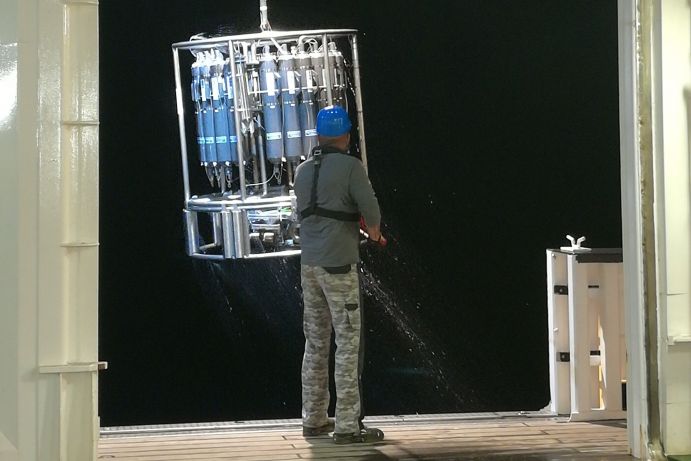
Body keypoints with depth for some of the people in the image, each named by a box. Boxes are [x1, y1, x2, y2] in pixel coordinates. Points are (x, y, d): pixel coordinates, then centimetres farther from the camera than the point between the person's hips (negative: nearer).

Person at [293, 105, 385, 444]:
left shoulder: (303, 170, 11)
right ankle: (347, 425, -4)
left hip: (309, 264, 6)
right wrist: (372, 229, 8)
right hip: (338, 266, -6)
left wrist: (363, 228, 25)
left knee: (315, 343, 12)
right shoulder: (350, 166, -8)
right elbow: (371, 211, -15)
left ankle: (313, 419, 17)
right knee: (348, 343, -3)